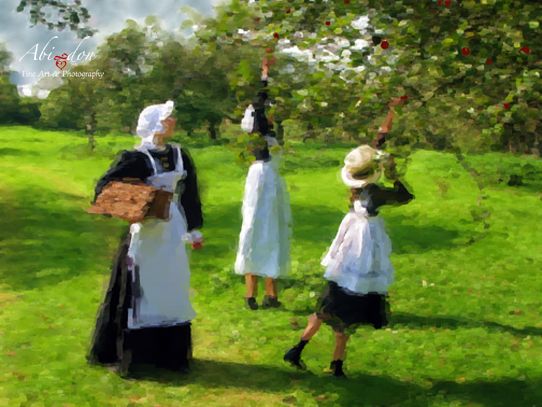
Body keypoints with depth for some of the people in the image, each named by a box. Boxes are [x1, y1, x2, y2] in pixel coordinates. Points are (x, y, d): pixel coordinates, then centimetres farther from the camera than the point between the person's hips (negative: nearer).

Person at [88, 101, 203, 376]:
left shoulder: (179, 155, 7)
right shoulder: (136, 158, -10)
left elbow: (190, 195, 14)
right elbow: (104, 186, -13)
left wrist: (194, 230, 16)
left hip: (173, 232, 6)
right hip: (146, 233, -6)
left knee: (173, 290, 11)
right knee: (142, 292, 0)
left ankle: (172, 353, 23)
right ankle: (127, 355, 13)